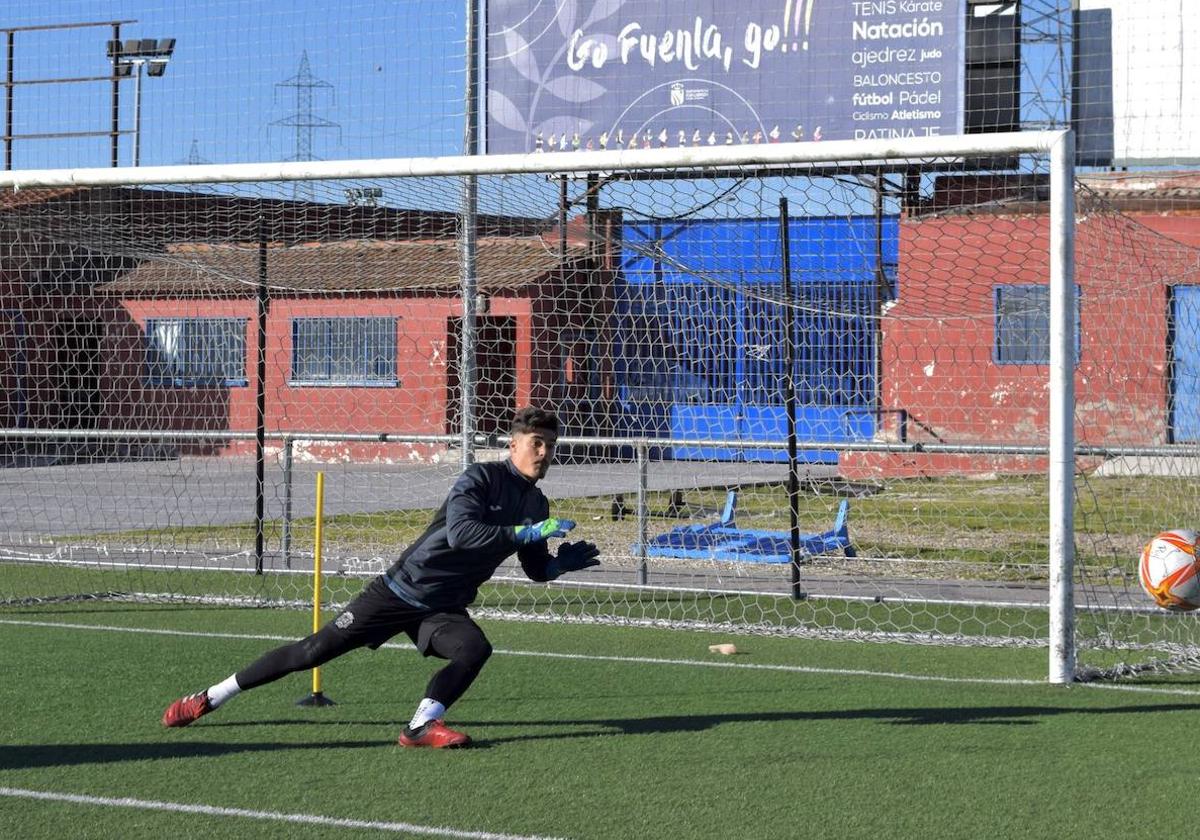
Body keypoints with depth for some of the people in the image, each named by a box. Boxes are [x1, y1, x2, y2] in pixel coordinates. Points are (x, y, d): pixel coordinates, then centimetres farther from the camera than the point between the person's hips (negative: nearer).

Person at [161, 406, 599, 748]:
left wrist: (564, 561, -6)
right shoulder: (481, 478, -15)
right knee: (313, 651, -4)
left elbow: (536, 570, 15)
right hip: (400, 590, -5)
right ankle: (210, 698, 7)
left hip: (444, 609, 6)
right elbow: (460, 533, -30)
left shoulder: (536, 505, 6)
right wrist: (526, 533, -32)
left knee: (476, 649, -27)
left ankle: (423, 725, -30)